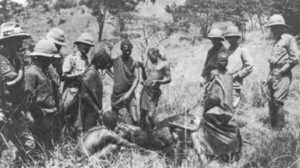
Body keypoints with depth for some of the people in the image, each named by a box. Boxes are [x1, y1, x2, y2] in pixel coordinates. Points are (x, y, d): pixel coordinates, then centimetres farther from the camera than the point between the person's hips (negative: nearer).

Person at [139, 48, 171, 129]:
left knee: (150, 115, -13)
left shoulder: (164, 64, 0)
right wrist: (143, 68, 0)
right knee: (142, 113, 8)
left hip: (154, 92, -5)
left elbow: (169, 79, -1)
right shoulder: (148, 63, 14)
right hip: (145, 90, 5)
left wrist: (157, 81, -15)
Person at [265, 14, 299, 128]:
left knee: (277, 101, -13)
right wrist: (270, 74, 12)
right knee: (271, 102, 9)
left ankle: (279, 127, -4)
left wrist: (281, 71, -11)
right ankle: (272, 126, 17)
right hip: (273, 75, 8)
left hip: (283, 76, -8)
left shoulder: (289, 39, -6)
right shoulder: (276, 40, 18)